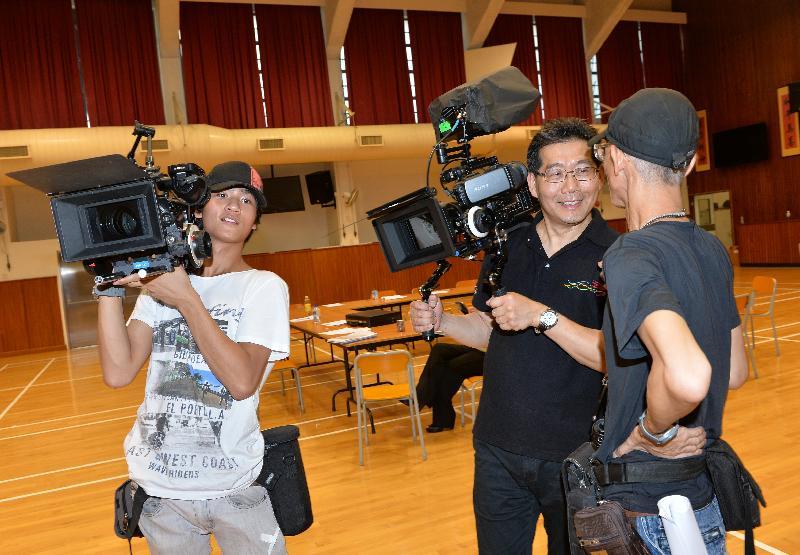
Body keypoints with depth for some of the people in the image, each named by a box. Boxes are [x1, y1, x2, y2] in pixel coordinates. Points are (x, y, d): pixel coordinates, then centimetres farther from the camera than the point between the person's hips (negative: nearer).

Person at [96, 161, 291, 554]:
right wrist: (110, 286, -12)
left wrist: (187, 301, -21)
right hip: (157, 484, 3)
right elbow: (119, 373, -7)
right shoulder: (159, 280, 3)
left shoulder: (264, 286, -7)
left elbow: (243, 382, -20)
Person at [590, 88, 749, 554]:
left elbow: (688, 377, -42)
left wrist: (652, 432, -21)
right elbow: (735, 372, 12)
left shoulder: (630, 256, -24)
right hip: (705, 500, 8)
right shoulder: (713, 250, 1)